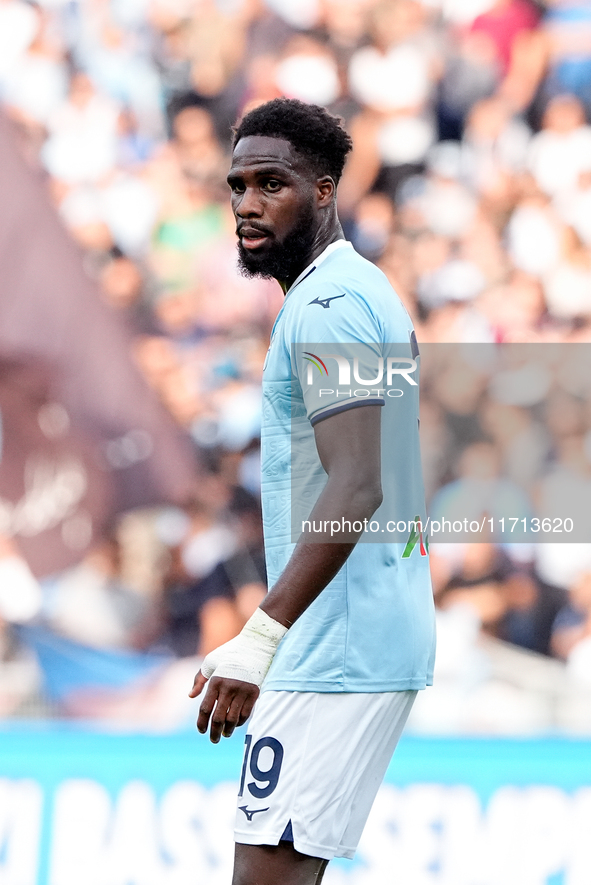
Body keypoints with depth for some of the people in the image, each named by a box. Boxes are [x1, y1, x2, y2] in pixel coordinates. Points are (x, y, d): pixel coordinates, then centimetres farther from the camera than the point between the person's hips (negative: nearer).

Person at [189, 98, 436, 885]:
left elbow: (357, 487, -24)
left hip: (337, 649, -11)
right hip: (383, 634, 11)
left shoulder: (326, 303, -13)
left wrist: (261, 638, -28)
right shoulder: (365, 290, 18)